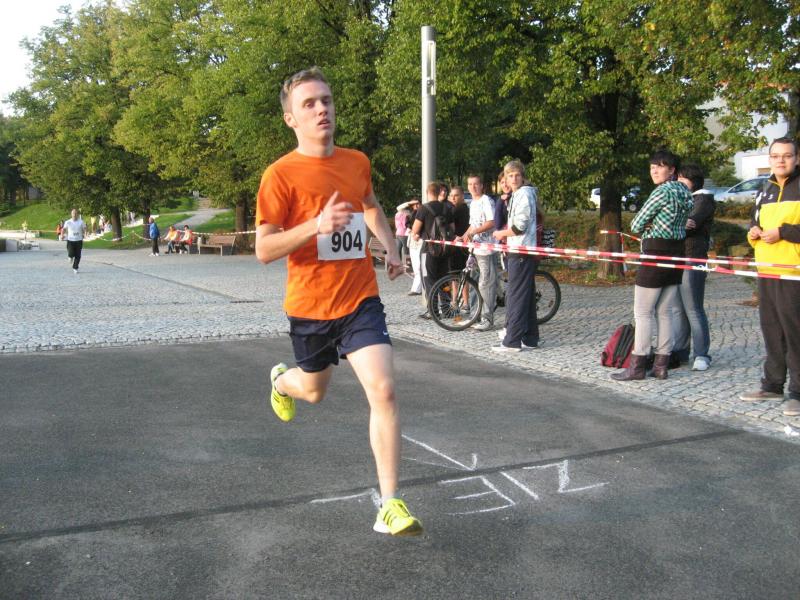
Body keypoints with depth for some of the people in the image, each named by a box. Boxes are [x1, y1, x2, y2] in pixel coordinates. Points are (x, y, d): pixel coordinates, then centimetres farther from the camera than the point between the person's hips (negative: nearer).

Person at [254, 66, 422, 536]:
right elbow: (264, 249, -15)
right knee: (314, 391, 20)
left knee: (384, 390, -14)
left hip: (360, 300, 2)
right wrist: (316, 225, -29)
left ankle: (390, 505, -5)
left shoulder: (358, 162, 4)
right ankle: (283, 380, 59)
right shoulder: (281, 174, -12)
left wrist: (390, 248, 11)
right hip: (309, 306, -2)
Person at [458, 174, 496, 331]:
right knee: (482, 284, 12)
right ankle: (483, 316, 18)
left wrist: (473, 232, -23)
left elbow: (491, 223, -18)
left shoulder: (486, 201, -9)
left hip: (486, 248, -9)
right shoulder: (473, 203, 18)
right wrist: (464, 236, 9)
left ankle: (488, 319, -2)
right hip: (476, 248, 9)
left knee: (485, 284, -7)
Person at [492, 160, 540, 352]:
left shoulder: (524, 194, -13)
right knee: (527, 296, 12)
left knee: (515, 295, -8)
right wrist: (506, 235, 15)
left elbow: (520, 226, -19)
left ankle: (512, 341, -7)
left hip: (521, 251, -10)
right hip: (520, 250, 10)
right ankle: (530, 339, 18)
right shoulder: (517, 194, 19)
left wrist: (501, 234, -5)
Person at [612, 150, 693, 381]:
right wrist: (651, 228, 3)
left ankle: (637, 366, 0)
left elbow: (636, 225, -13)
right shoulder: (684, 192, 12)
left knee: (643, 312, -3)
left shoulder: (662, 191, -15)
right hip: (677, 252, 9)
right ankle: (662, 364, 14)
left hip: (656, 253, -9)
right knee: (666, 312, 11)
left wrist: (643, 228, 9)